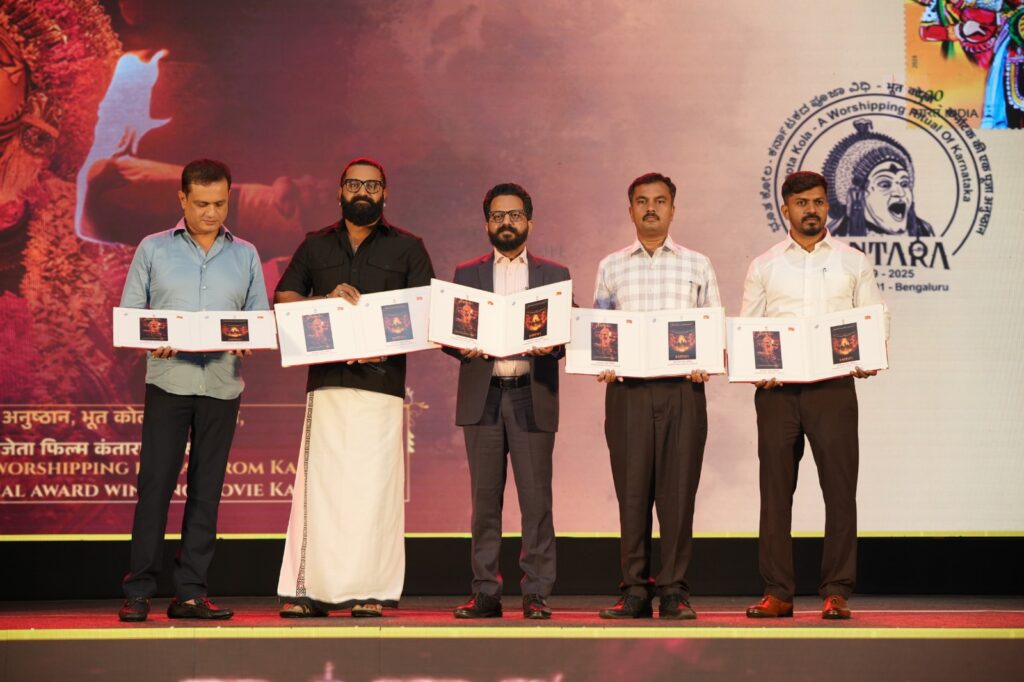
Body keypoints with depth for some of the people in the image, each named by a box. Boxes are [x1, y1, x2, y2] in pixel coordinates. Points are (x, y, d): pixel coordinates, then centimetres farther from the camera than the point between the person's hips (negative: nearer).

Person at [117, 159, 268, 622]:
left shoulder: (245, 255, 13)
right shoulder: (154, 249, 8)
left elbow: (261, 318, 11)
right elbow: (128, 313, 5)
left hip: (222, 385, 2)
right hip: (169, 381, -2)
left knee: (207, 489, 4)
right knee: (155, 484, -6)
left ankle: (190, 593, 9)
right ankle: (138, 591, 0)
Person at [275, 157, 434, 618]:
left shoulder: (407, 248, 13)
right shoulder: (315, 247, 19)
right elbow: (282, 300, 10)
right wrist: (326, 299, -9)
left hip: (382, 378, -2)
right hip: (326, 379, 2)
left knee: (375, 484, -6)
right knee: (320, 483, -3)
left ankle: (371, 592, -4)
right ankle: (310, 590, -2)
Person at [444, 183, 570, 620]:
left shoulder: (554, 275, 12)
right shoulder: (466, 274, 14)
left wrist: (551, 345, -15)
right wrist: (465, 347, -13)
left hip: (532, 397, -1)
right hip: (483, 398, 1)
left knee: (535, 499, -4)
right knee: (485, 499, 2)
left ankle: (536, 594, 1)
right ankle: (485, 594, 7)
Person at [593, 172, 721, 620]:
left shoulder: (697, 266, 12)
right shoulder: (611, 267, 14)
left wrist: (708, 363, -10)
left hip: (683, 389, -1)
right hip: (628, 389, 1)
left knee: (678, 491, -2)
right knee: (631, 490, -1)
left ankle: (673, 590, 4)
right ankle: (635, 590, 5)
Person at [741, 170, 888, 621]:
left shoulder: (853, 262, 11)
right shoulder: (764, 266, 12)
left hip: (833, 386, -1)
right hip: (776, 388, 1)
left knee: (839, 489, -4)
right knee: (775, 490, 1)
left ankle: (836, 592, 2)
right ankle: (777, 592, 7)